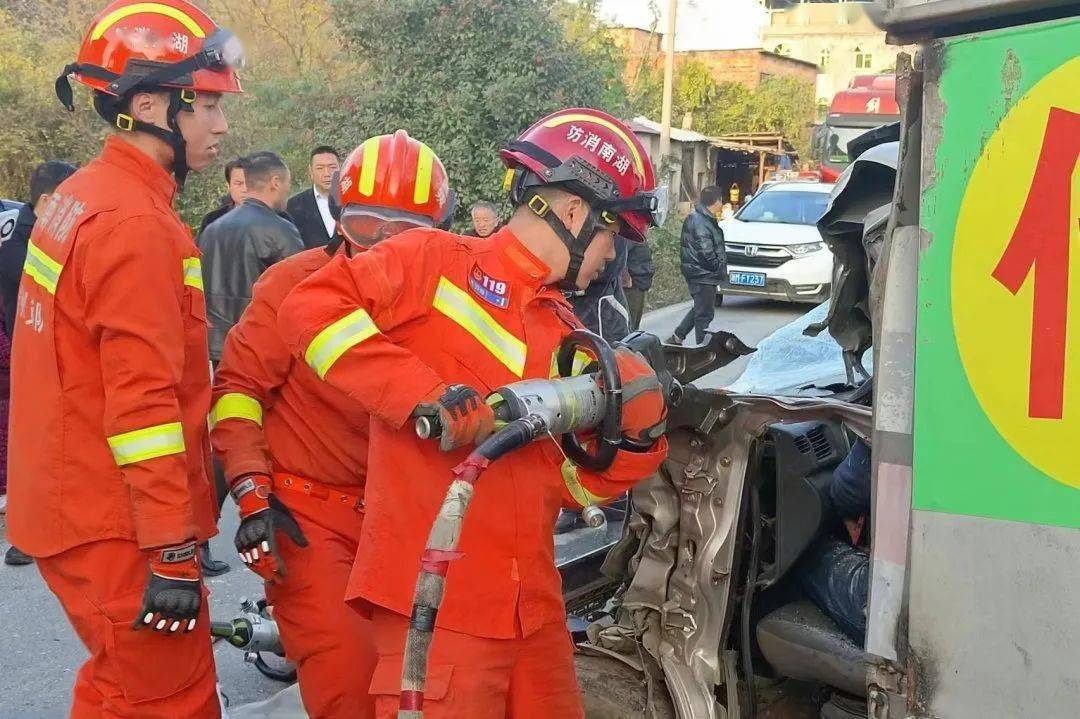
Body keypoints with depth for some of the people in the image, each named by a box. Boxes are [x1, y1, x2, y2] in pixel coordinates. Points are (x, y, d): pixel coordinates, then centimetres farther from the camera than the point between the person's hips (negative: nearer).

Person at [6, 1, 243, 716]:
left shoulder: (78, 198, 12)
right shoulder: (135, 223, -19)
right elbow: (142, 402, -23)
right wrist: (174, 554, -21)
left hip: (75, 503, 10)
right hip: (121, 529, -10)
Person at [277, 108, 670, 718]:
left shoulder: (566, 334, 16)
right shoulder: (436, 261, -4)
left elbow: (570, 482, 16)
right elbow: (311, 307, -15)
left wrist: (635, 444, -3)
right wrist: (425, 396, -20)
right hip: (436, 600, -7)